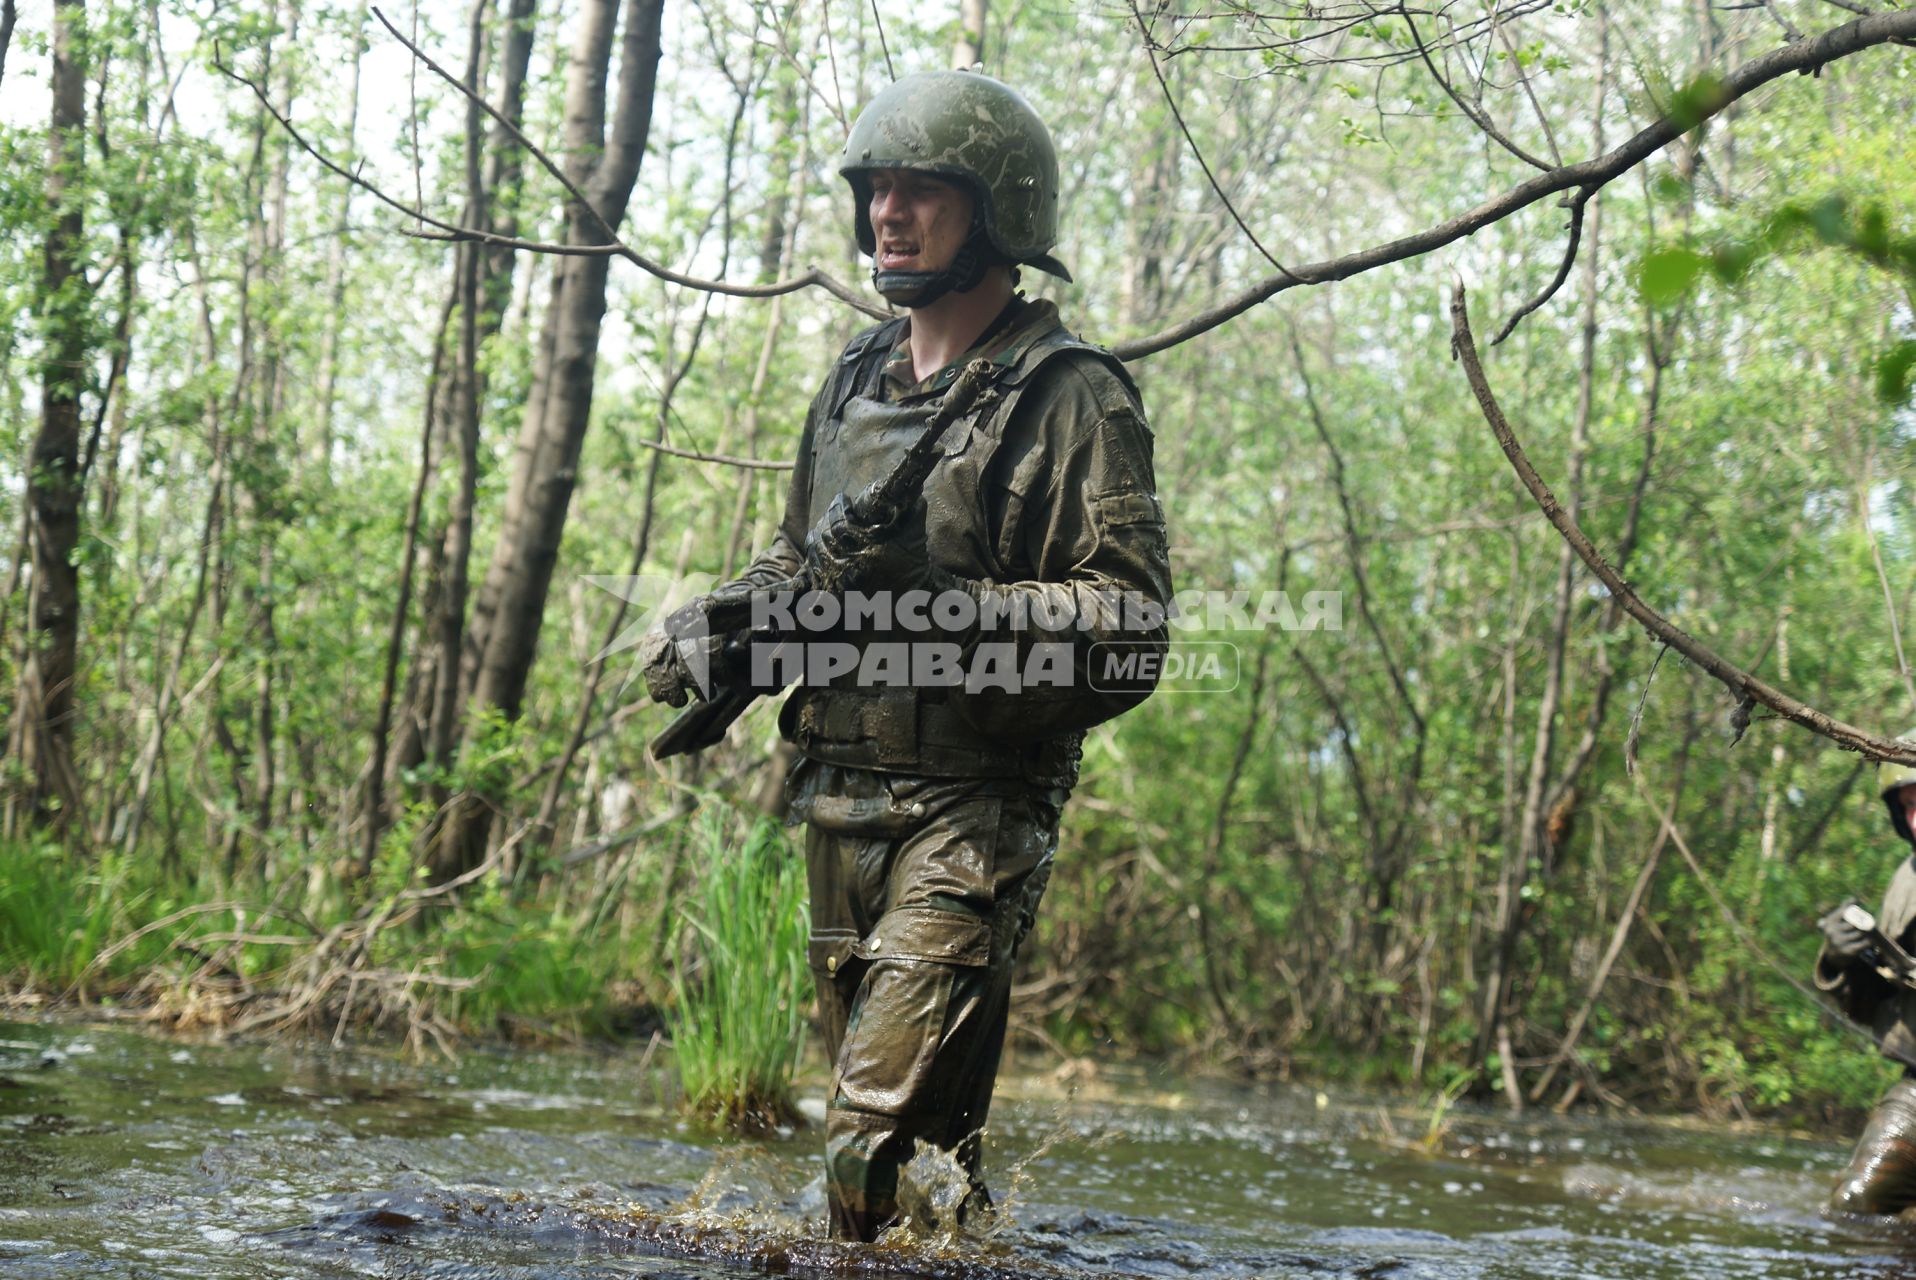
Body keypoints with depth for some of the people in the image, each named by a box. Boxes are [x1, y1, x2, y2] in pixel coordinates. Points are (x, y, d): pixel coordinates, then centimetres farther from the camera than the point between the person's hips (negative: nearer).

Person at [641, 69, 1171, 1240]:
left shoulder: (1070, 398, -7)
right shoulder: (857, 380, 15)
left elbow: (1130, 618, -16)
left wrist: (933, 598, -25)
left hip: (974, 807, -7)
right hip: (839, 801, 7)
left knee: (878, 1143, -17)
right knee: (912, 1123, 14)